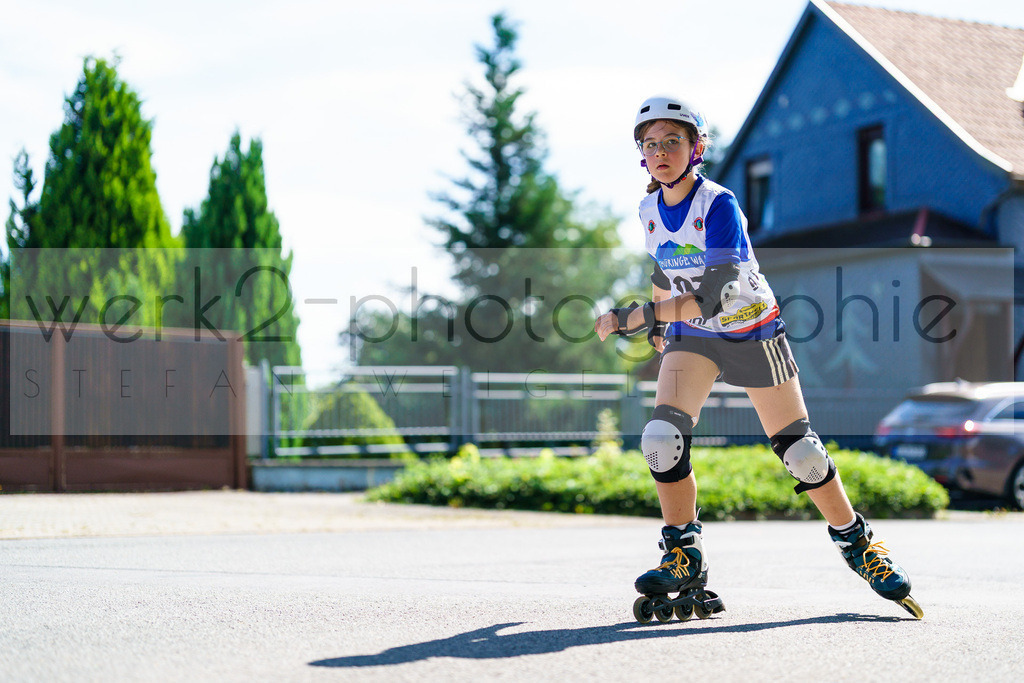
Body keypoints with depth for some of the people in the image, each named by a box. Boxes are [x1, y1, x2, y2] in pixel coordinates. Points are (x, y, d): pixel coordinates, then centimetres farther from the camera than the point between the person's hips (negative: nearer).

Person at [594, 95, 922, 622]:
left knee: (800, 452, 0)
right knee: (662, 438, -19)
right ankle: (684, 563, -8)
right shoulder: (650, 210, -4)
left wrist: (634, 317, -37)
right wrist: (657, 325, 28)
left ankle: (858, 545, 22)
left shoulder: (718, 206, -24)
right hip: (691, 336, 4)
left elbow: (714, 296, -33)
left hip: (752, 332, -4)